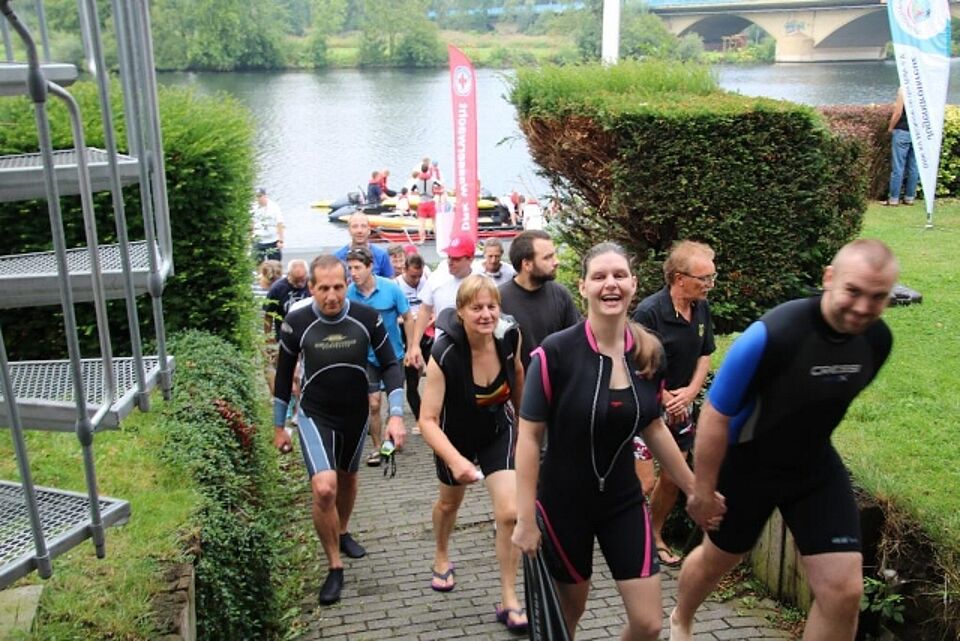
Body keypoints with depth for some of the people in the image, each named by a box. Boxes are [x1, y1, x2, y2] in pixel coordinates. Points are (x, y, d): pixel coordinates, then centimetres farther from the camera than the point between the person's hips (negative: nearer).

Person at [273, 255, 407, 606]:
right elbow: (284, 375, -2)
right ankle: (335, 567, 1)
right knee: (324, 488, -19)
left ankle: (342, 532, 52)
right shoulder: (296, 322, -17)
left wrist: (396, 414, -16)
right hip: (315, 415, -2)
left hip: (357, 414, 3)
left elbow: (389, 365, -6)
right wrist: (279, 426, 4)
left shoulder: (367, 318, -16)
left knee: (347, 478, 23)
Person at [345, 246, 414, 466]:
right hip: (367, 357, 0)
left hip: (393, 354, 0)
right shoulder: (348, 293, -13)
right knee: (373, 404, -2)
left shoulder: (391, 288, -16)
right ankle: (377, 447, 15)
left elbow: (408, 318, -6)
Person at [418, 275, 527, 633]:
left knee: (510, 513, -11)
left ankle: (509, 601, 6)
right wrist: (455, 460, -48)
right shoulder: (445, 355, -34)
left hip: (498, 432, 1)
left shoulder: (509, 337, -24)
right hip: (456, 436, -1)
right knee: (450, 501, 25)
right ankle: (442, 559, 56)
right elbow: (428, 420, -33)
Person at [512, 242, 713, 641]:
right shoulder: (555, 353, -20)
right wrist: (526, 519, -15)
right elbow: (529, 436, -15)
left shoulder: (648, 353, -6)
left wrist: (694, 488, 15)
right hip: (563, 503, -3)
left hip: (624, 502, 4)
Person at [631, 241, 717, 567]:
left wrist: (691, 391, -7)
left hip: (680, 407, 7)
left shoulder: (701, 309, -2)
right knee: (644, 482, -7)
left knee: (673, 478, 14)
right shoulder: (649, 311, -23)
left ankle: (655, 536, 34)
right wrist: (667, 399, -13)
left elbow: (704, 355, 8)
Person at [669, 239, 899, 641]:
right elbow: (715, 415, -24)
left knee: (844, 592, -2)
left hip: (815, 468, 5)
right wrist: (703, 489, -16)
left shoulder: (878, 339, -13)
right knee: (717, 559, 20)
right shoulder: (772, 335, -32)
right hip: (747, 467, -4)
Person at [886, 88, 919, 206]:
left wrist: (890, 128, 0)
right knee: (914, 167, 8)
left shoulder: (903, 89, -9)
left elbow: (898, 112, -12)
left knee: (898, 167, -3)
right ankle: (909, 197, 12)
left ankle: (894, 198, -2)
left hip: (903, 131, -6)